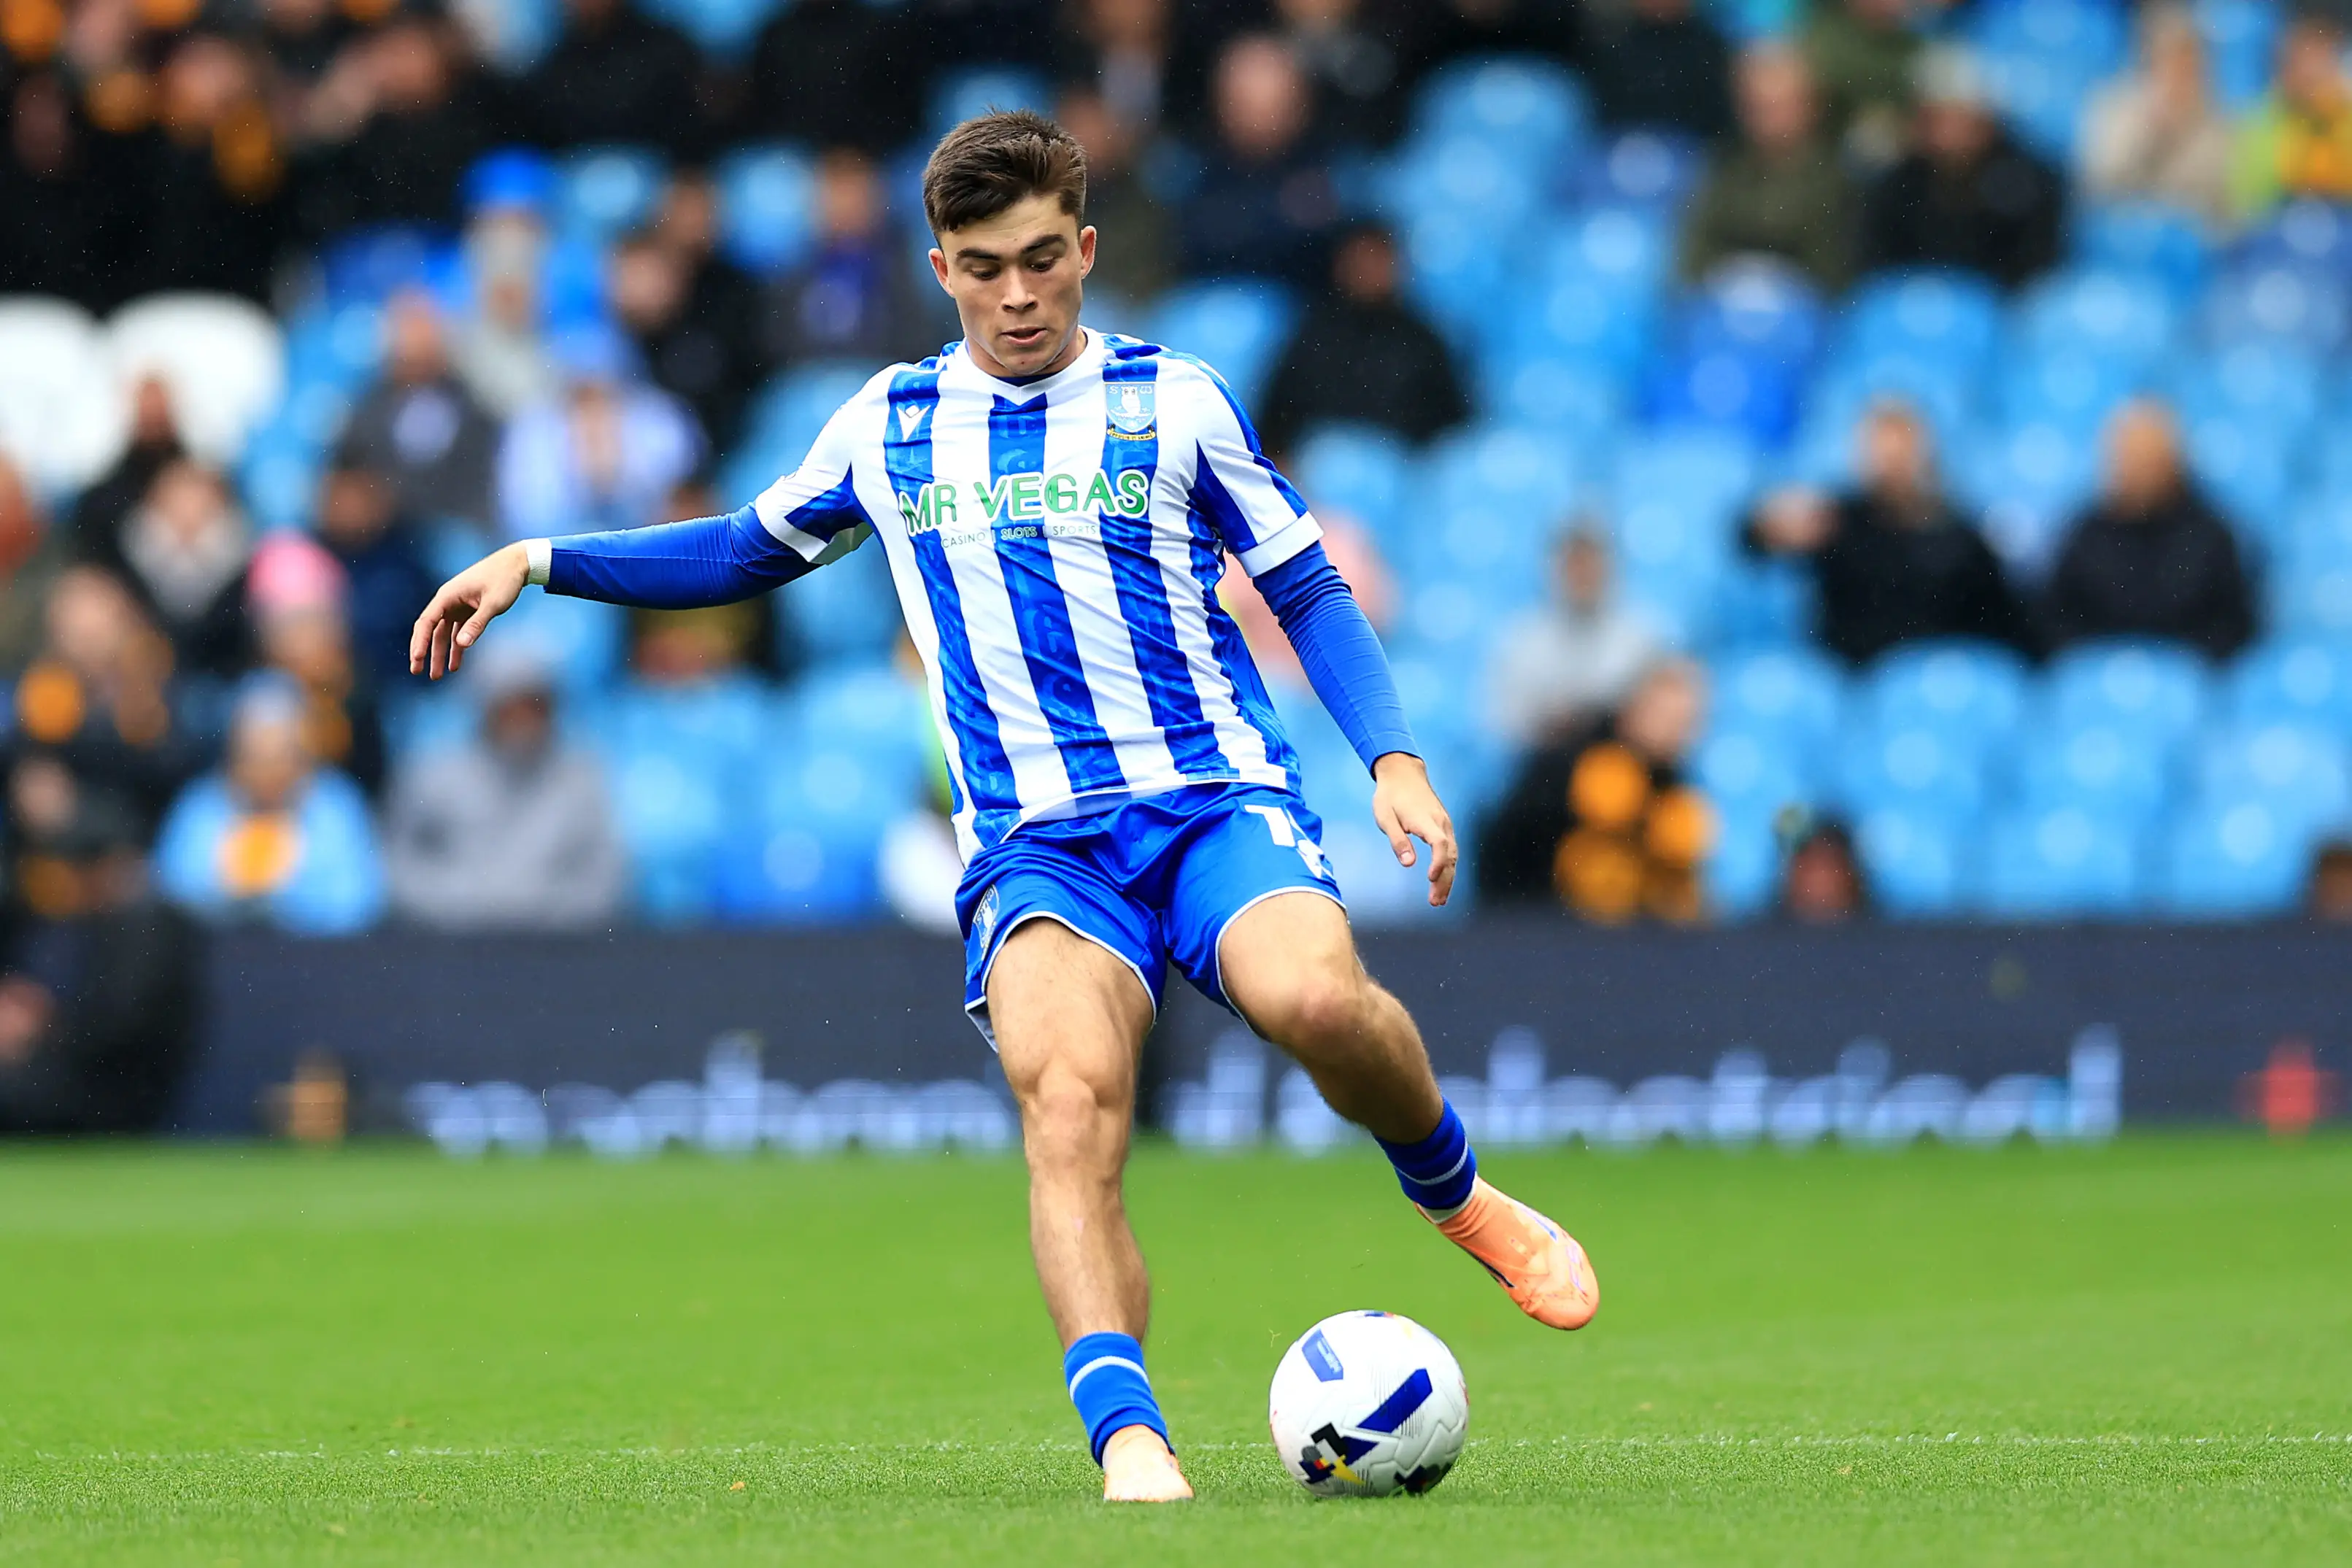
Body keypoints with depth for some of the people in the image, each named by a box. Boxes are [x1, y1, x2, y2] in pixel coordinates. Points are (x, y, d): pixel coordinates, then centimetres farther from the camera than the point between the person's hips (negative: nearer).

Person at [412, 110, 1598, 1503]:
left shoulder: (1174, 401, 10)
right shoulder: (888, 427, 16)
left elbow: (1309, 592, 14)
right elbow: (749, 552, 31)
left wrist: (1395, 758, -1)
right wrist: (536, 565, 23)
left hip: (1217, 799, -1)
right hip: (1034, 847, 1)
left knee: (1316, 998, -34)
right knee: (1069, 1091, -31)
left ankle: (1455, 1193, -2)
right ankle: (1128, 1437, -40)